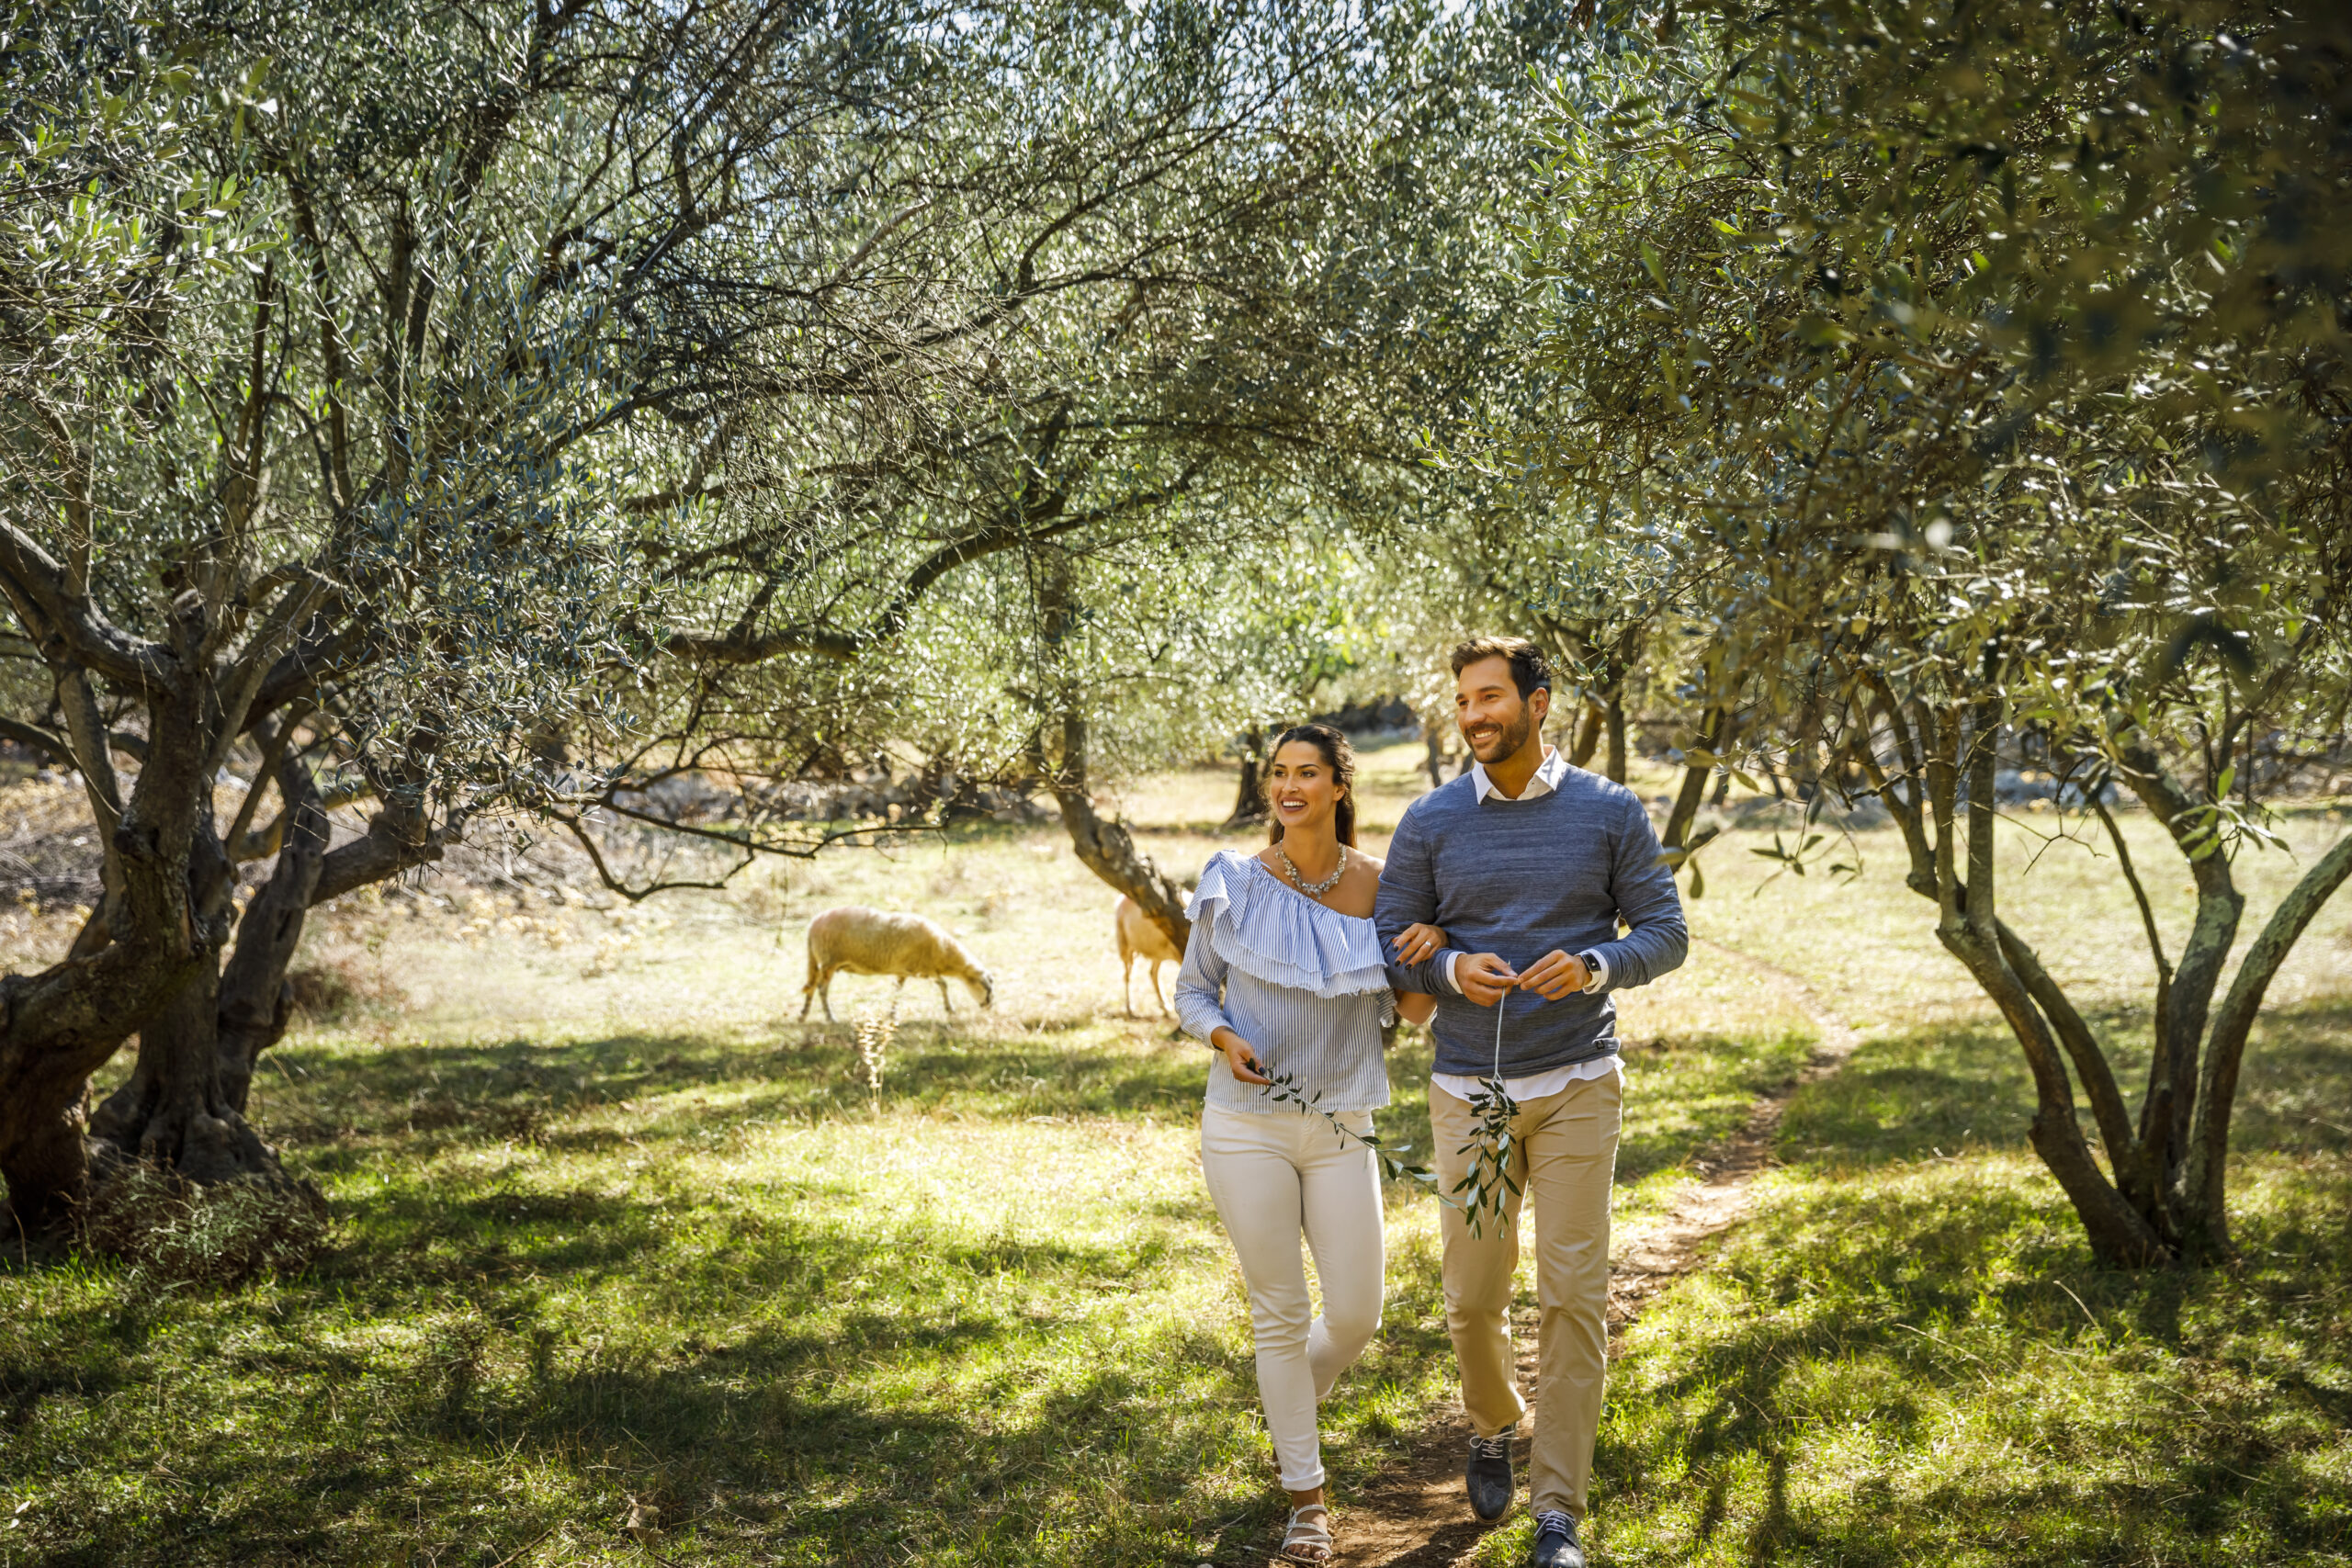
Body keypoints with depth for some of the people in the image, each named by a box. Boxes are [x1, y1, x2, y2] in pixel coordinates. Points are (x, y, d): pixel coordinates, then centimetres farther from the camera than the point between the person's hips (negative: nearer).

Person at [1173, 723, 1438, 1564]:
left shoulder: (1381, 887, -4)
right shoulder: (1234, 884, -7)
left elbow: (1412, 1012, 3)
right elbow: (1191, 990, 5)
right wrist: (1224, 1039, -15)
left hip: (1340, 1128, 2)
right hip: (1246, 1124, -1)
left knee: (1356, 1313, 4)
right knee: (1279, 1311, 4)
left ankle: (1290, 1399, 38)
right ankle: (1306, 1499, 17)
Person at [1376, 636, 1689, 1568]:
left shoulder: (1610, 813, 0)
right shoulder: (1431, 822, 2)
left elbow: (1665, 931, 2)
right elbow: (1389, 948, 5)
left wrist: (1596, 965, -18)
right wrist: (1450, 968, -16)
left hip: (1577, 1085, -1)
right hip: (1469, 1088, 1)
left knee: (1573, 1292, -5)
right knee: (1474, 1295, 5)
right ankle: (1492, 1427, 37)